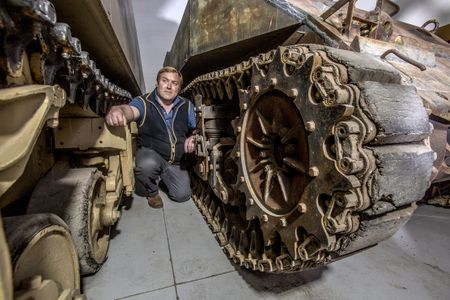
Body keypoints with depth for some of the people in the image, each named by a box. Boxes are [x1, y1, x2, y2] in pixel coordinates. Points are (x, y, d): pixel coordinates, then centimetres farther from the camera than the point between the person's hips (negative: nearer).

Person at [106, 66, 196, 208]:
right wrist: (117, 110, -62)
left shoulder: (187, 106, -4)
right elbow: (130, 109, -37)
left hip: (176, 162, 3)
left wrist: (192, 139, -22)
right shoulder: (144, 102, -15)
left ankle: (163, 175, 31)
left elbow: (195, 130, 2)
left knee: (182, 195, -4)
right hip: (150, 153, -3)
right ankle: (151, 192, 1)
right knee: (147, 165, -38)